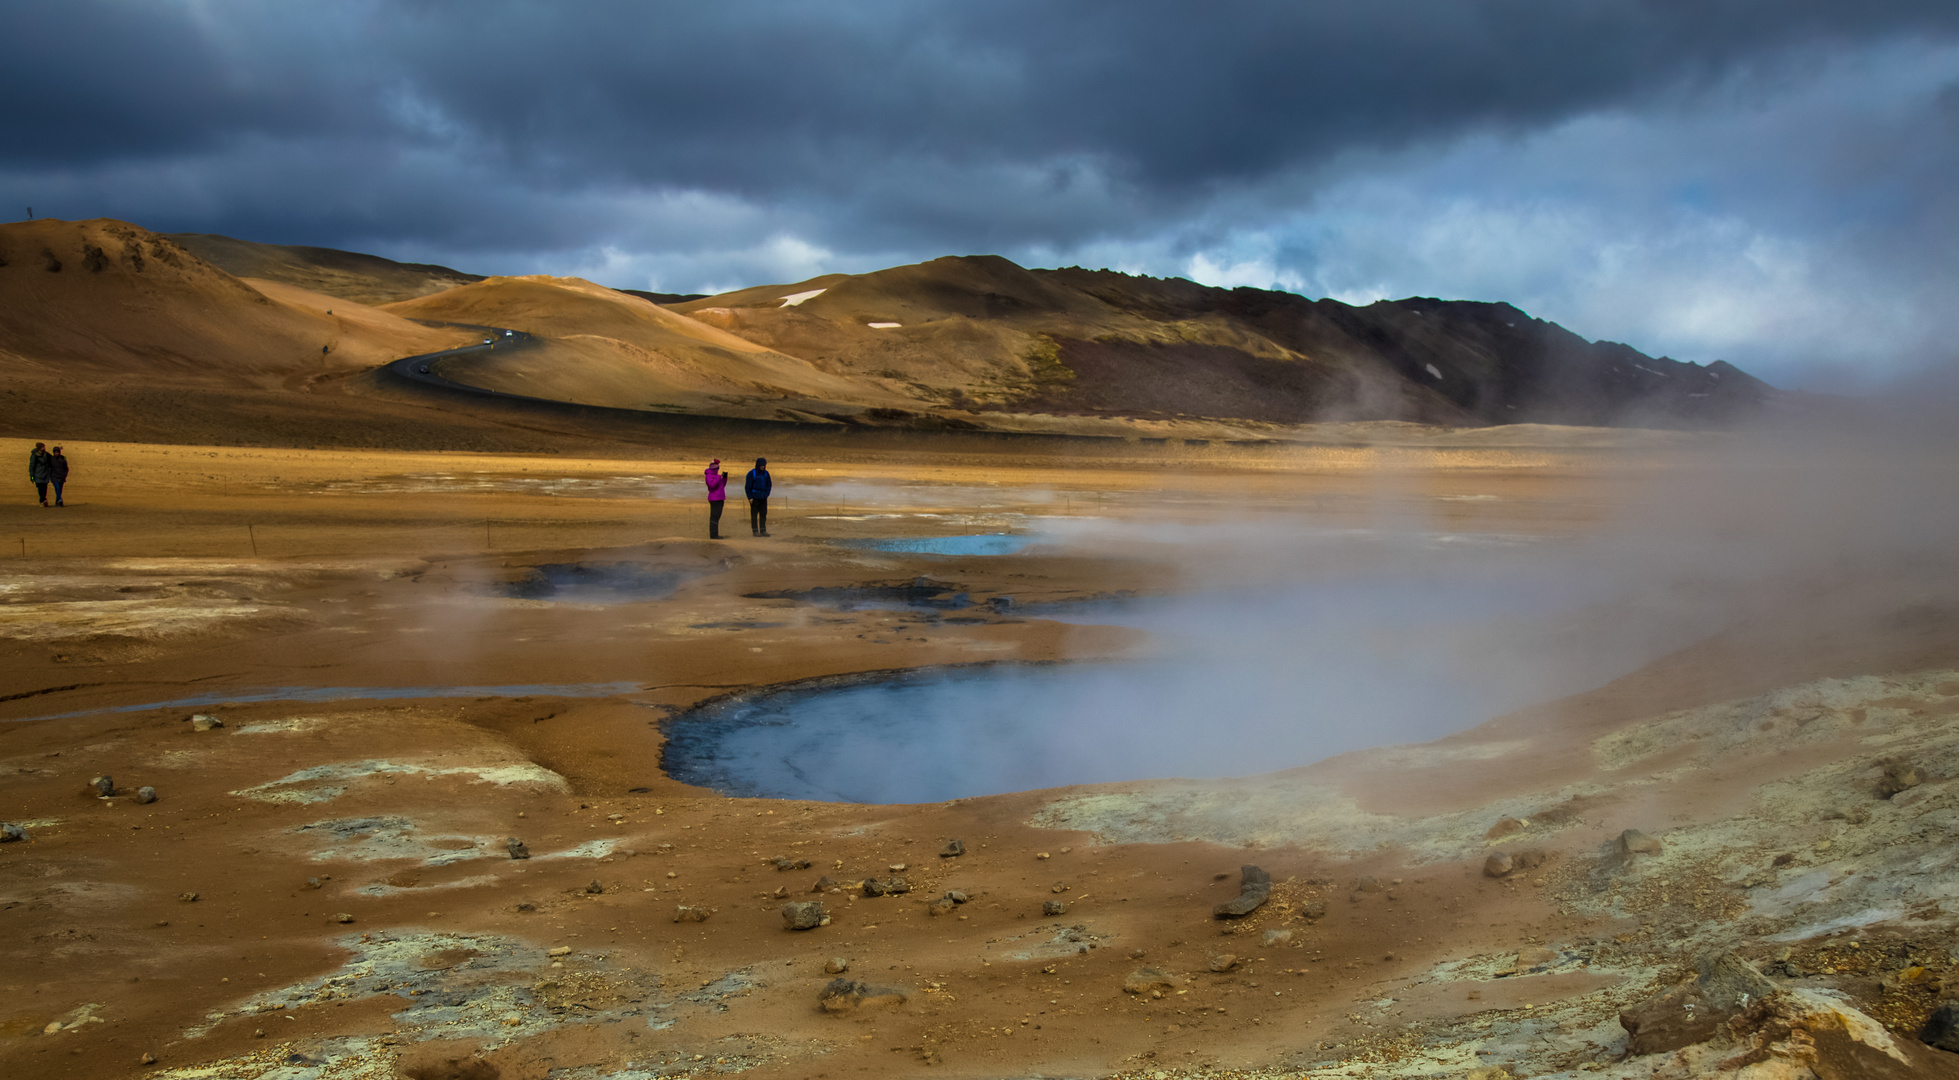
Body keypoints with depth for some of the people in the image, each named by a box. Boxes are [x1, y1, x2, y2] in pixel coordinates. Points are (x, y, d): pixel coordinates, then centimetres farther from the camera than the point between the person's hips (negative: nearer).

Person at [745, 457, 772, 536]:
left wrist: (767, 494, 5)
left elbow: (769, 484, 15)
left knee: (763, 514, 4)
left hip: (763, 497, 5)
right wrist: (749, 497, -15)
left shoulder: (766, 473, 4)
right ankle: (755, 531, 4)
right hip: (754, 497, -5)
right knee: (754, 514, 0)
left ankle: (763, 531, 9)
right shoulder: (751, 473, -12)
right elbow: (748, 486, -11)